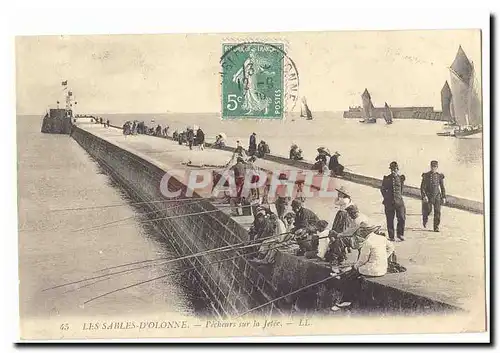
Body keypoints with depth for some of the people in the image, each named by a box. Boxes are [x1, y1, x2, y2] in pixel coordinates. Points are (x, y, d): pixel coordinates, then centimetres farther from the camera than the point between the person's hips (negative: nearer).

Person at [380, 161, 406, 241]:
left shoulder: (400, 178, 5)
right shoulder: (386, 179, 2)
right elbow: (382, 189, 10)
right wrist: (386, 197, 3)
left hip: (399, 201, 1)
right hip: (389, 202, -1)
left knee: (402, 218, -4)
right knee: (390, 220, 2)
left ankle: (400, 234, 12)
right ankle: (391, 236, 11)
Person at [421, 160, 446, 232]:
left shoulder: (440, 176, 5)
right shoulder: (426, 175, -3)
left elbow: (442, 187, 12)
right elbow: (422, 187, -6)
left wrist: (444, 197, 8)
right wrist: (424, 196, -17)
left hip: (437, 196, 2)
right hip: (428, 196, -2)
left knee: (437, 211, -5)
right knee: (428, 210, -5)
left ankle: (436, 227, 2)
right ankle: (425, 220, 29)